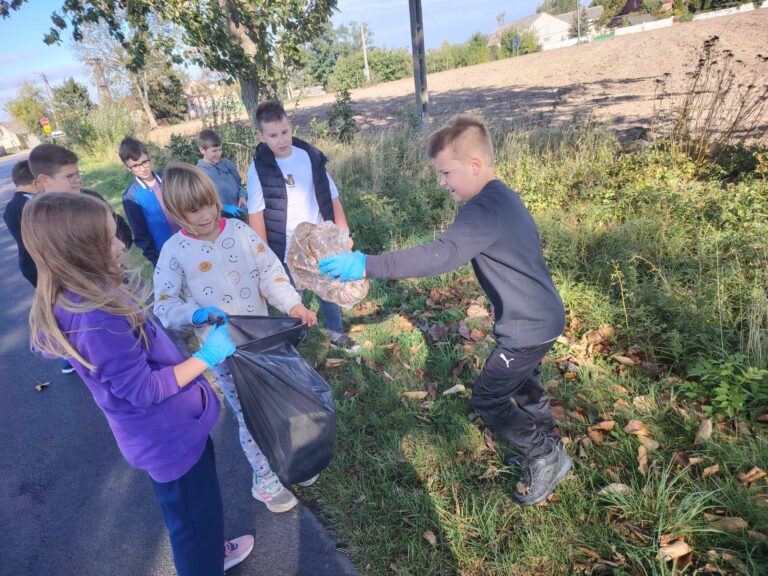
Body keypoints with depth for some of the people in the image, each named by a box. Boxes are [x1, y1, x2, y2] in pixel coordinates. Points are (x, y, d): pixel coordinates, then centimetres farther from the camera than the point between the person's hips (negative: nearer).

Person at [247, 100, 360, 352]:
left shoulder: (312, 156, -3)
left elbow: (332, 197, 2)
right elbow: (256, 216, -11)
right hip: (286, 251, -3)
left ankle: (336, 333, 43)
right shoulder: (258, 169, -12)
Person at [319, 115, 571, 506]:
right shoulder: (503, 197, 6)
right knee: (520, 384, 28)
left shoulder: (486, 209, -28)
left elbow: (441, 254, -42)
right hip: (542, 316, 10)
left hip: (528, 326, -10)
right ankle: (547, 443, 47)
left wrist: (367, 266, -45)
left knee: (488, 398, 5)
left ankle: (545, 458, 21)